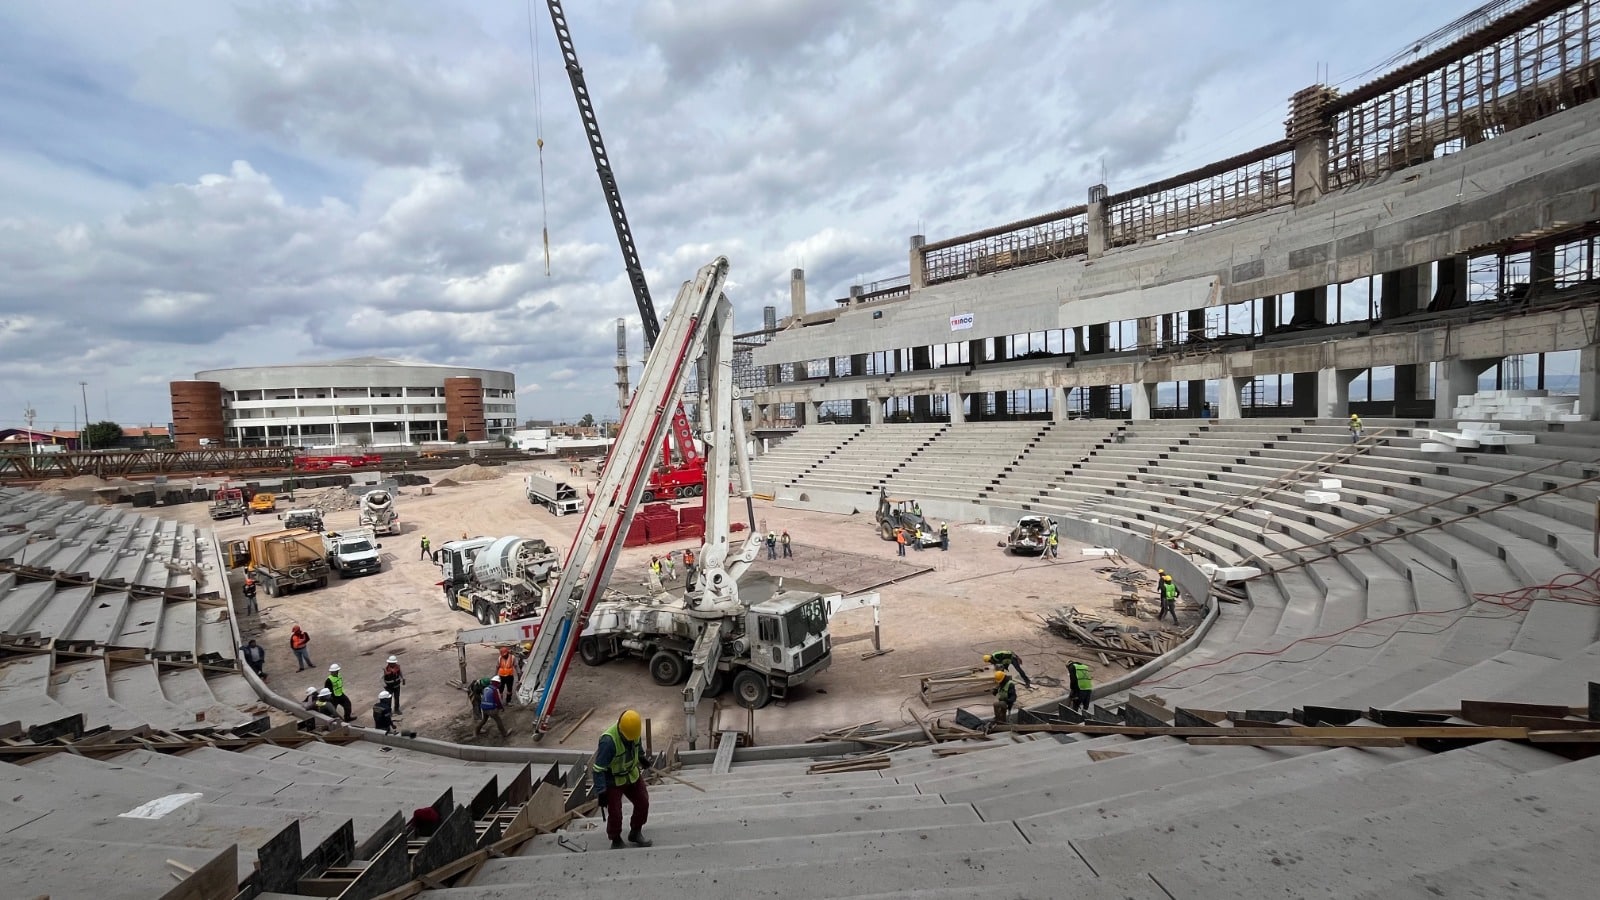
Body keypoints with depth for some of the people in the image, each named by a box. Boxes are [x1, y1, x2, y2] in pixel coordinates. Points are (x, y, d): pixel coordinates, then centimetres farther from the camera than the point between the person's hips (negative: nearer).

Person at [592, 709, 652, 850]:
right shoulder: (608, 741, -36)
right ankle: (616, 841, 25)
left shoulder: (634, 731, -15)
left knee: (643, 803, 11)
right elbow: (599, 769, -30)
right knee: (615, 813, -2)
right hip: (613, 781, -6)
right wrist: (601, 791, -28)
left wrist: (642, 757, 24)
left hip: (633, 774, 6)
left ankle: (636, 833, 33)